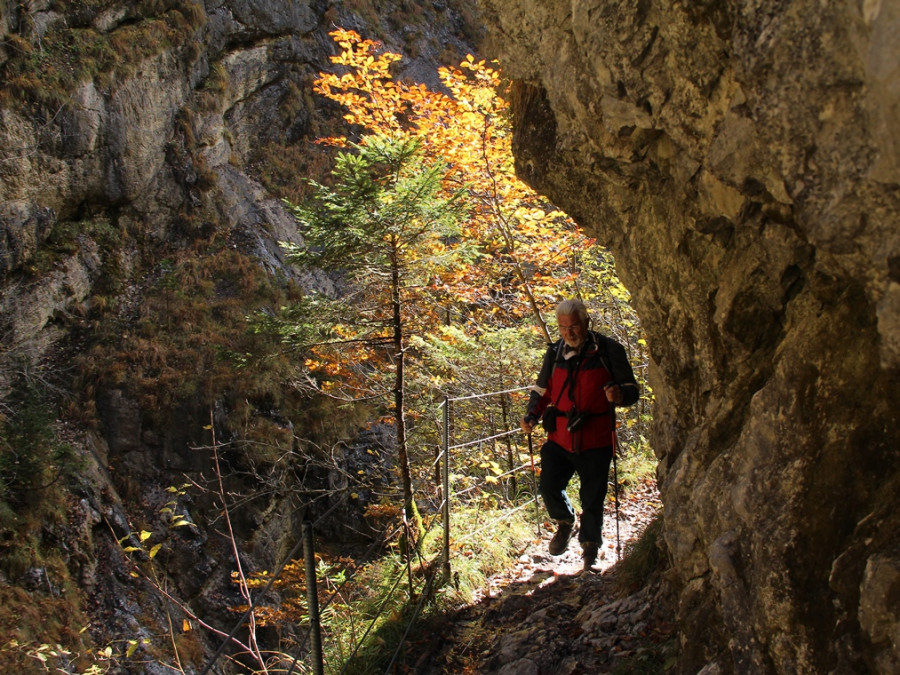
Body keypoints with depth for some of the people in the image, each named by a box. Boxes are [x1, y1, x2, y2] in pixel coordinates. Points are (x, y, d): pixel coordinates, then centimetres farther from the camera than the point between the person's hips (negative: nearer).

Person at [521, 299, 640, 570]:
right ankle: (565, 523, 26)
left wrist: (620, 394, -26)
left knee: (592, 499, 5)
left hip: (595, 441, -3)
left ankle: (590, 548, 28)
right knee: (549, 485, -7)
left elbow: (632, 389, -3)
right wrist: (532, 416, 1)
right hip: (559, 438, 3)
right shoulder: (555, 352, 5)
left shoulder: (609, 350, -7)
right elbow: (543, 389, 17)